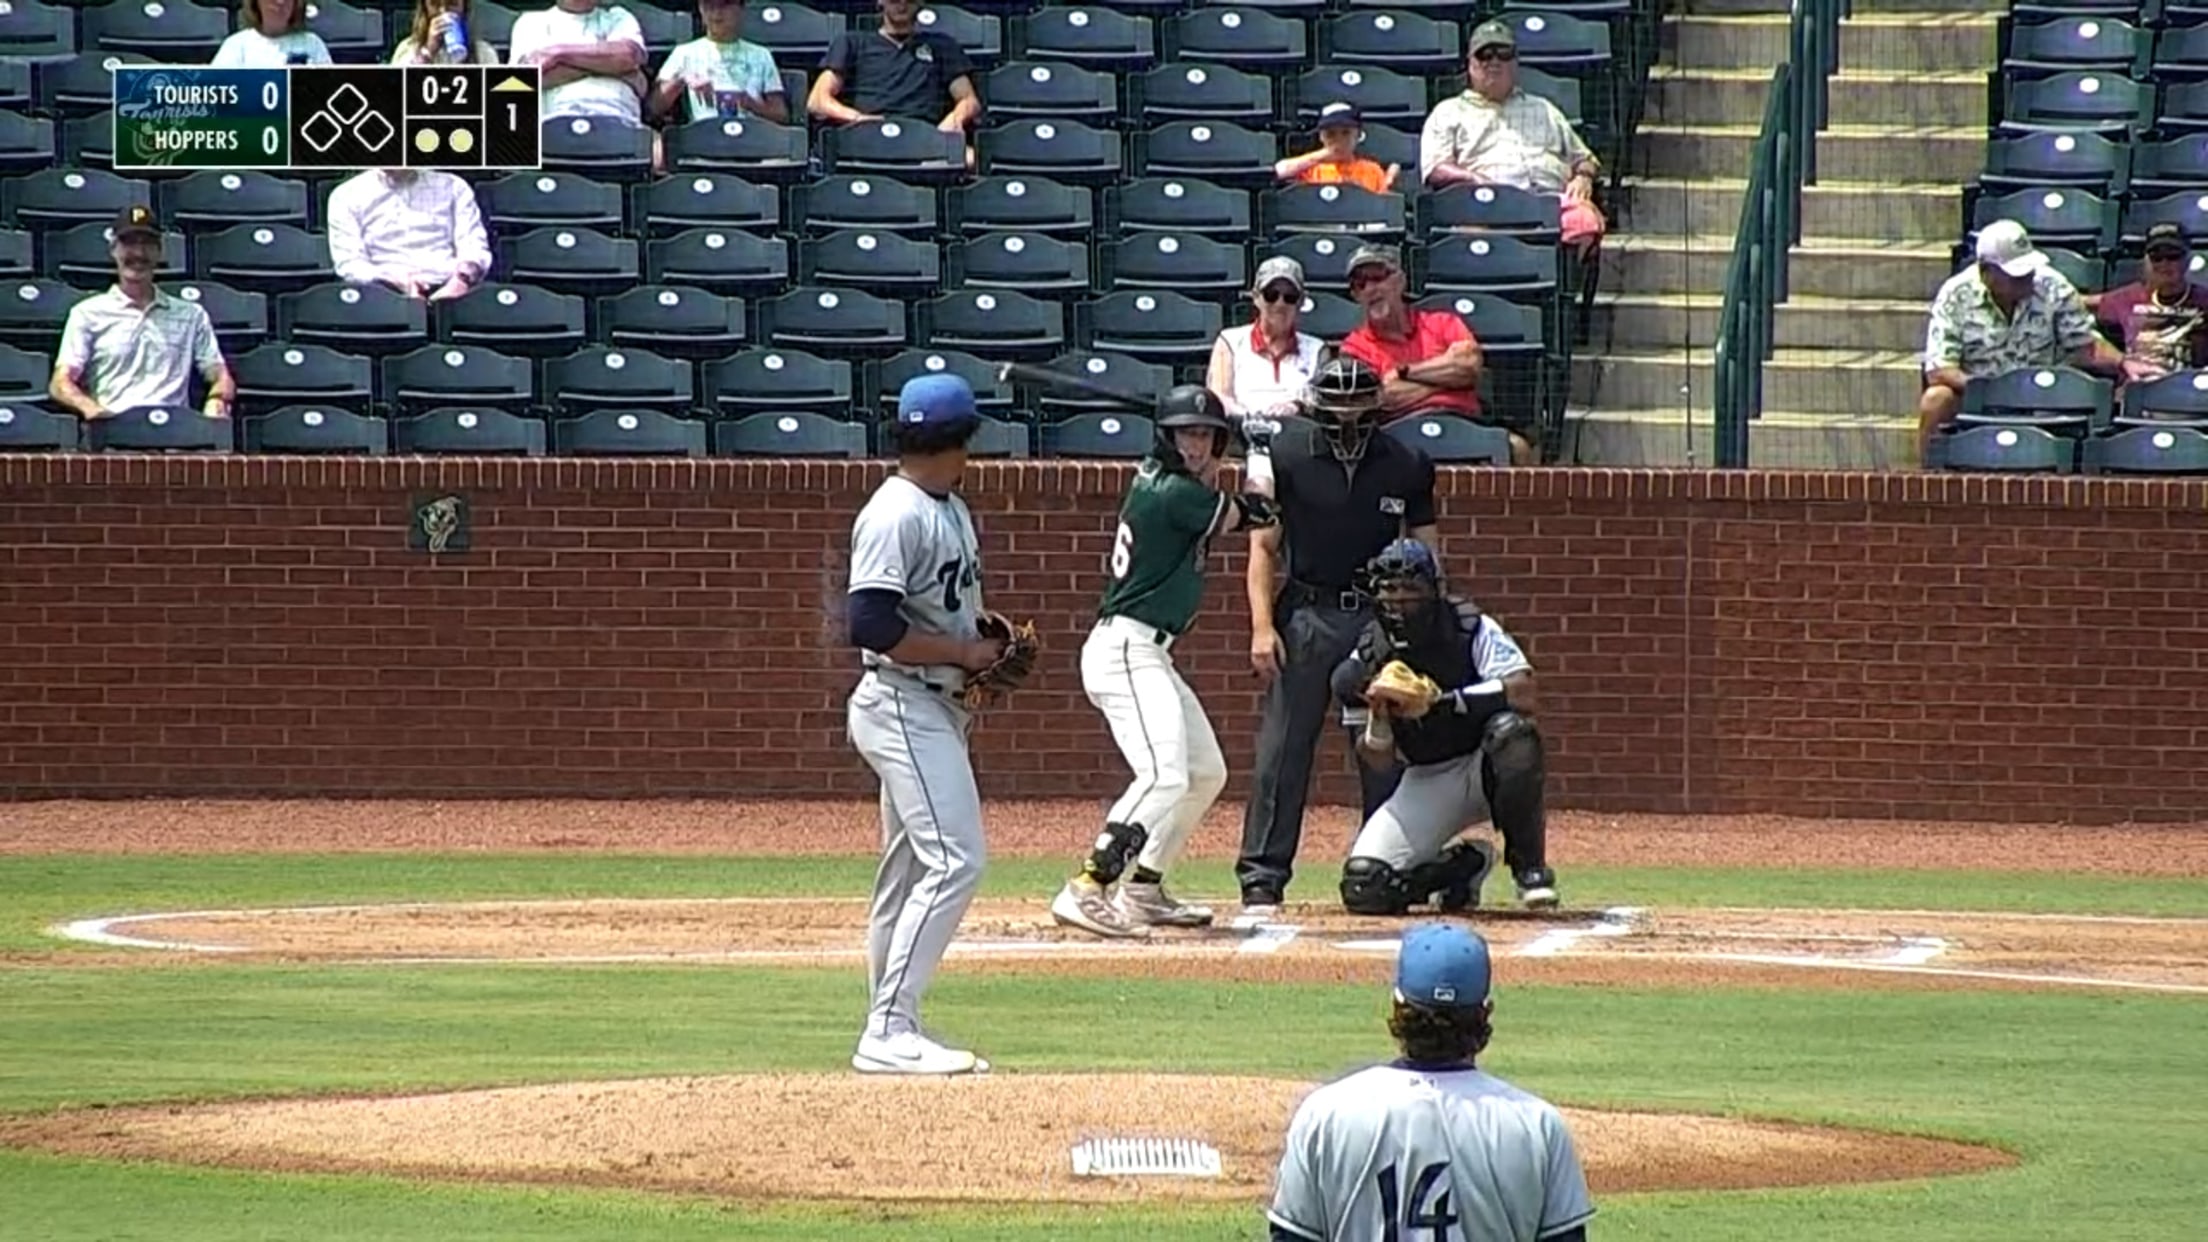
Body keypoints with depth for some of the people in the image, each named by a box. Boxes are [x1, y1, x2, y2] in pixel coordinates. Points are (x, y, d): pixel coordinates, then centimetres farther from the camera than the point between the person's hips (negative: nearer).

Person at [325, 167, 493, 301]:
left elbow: (475, 248, 8)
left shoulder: (452, 186, 18)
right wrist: (395, 279, -18)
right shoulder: (346, 195, 12)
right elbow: (348, 264, 3)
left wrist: (463, 275, -17)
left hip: (447, 291, 1)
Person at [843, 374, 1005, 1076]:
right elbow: (870, 625, -24)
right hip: (903, 708, -10)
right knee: (954, 860, -17)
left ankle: (890, 1035, 19)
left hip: (937, 711, 10)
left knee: (911, 872, 13)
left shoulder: (949, 510, 14)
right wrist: (963, 652, -18)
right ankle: (890, 1032, -18)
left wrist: (987, 639, 6)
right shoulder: (896, 515, -17)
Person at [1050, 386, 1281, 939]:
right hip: (1125, 650, -11)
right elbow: (1249, 515, 0)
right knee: (1165, 776, -24)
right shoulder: (1173, 493, -16)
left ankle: (1143, 889, 23)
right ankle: (1086, 891, -30)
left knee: (1206, 773, 19)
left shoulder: (1154, 476, 10)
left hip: (1148, 655, 11)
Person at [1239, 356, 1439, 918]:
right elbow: (1263, 547, 0)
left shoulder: (1406, 466, 1)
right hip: (1305, 617, -2)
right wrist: (1262, 626, -9)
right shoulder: (1285, 456, -4)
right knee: (1280, 752, -3)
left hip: (1382, 619, 2)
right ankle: (1262, 882, 0)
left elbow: (1423, 553, 7)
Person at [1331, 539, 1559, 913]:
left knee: (1512, 729, -38)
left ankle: (1529, 867, -20)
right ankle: (1461, 867, 13)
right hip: (1426, 783, 2)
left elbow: (1522, 693, -27)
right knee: (1364, 889, -18)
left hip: (1485, 768, -2)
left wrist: (1443, 700, -34)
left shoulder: (1471, 628, -12)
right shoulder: (1369, 657, -4)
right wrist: (1377, 716, -24)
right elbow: (1378, 759, -2)